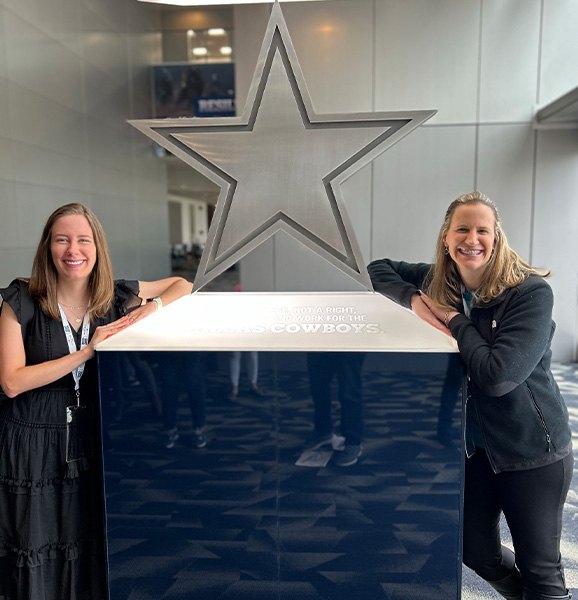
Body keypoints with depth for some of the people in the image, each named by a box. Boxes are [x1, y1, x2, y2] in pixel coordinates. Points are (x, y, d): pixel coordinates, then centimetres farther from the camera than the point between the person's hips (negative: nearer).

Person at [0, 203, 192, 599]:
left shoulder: (115, 297, -4)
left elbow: (182, 285, 6)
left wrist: (152, 307, -14)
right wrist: (87, 352, -22)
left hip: (91, 436, 3)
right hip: (33, 439, -2)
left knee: (91, 543, 15)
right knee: (37, 554, 12)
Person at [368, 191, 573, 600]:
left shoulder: (531, 292, -20)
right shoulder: (438, 280, -4)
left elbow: (496, 375, -29)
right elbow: (379, 268, 6)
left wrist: (456, 321, -17)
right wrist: (413, 298, -12)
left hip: (531, 449, -5)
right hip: (471, 444, 5)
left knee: (539, 567, 10)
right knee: (477, 553, 18)